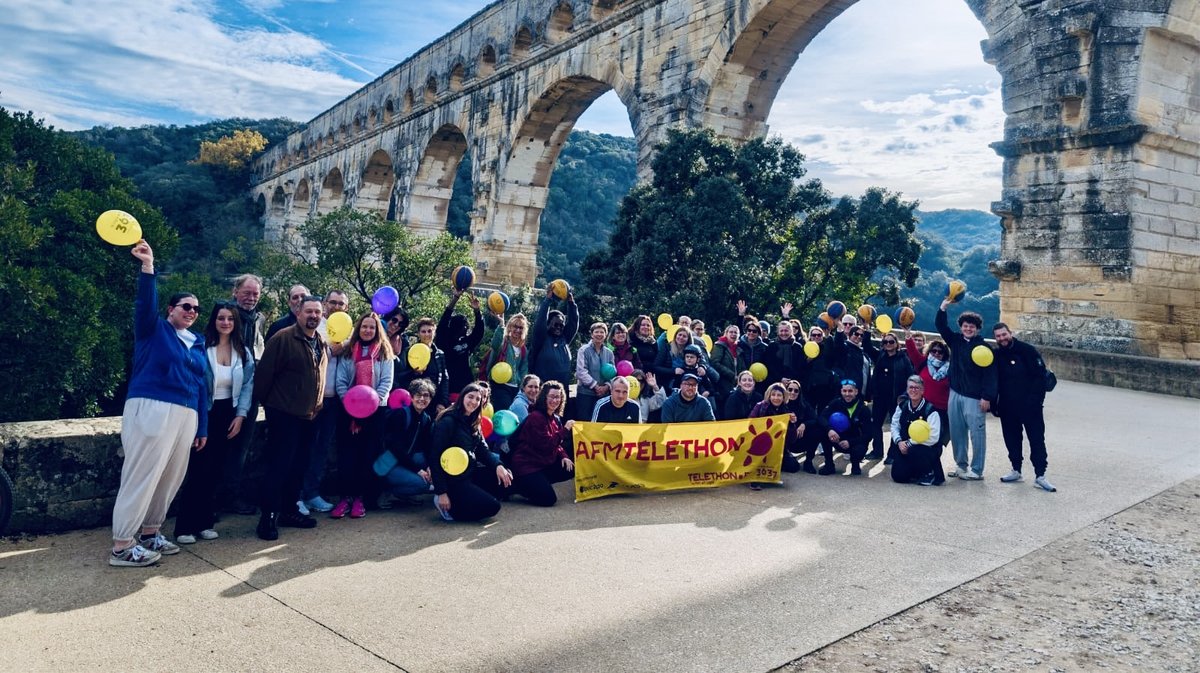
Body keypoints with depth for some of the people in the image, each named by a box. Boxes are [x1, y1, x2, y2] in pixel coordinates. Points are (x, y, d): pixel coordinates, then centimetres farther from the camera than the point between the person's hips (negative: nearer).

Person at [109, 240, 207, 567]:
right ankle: (121, 546, -2)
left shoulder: (199, 342, 19)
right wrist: (148, 266, -31)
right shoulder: (153, 329, 5)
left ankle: (150, 532, 22)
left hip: (186, 416, 6)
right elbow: (145, 303, -17)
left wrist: (202, 427, 16)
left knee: (170, 478, 9)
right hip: (151, 410, -6)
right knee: (141, 476, -7)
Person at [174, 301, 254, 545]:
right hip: (203, 414, -4)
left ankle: (204, 522, 18)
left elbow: (248, 385, 7)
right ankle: (185, 526, 5)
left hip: (228, 416, 4)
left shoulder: (243, 352, 6)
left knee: (215, 470, 9)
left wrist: (241, 415, -2)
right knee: (198, 470, -4)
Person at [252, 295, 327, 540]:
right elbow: (264, 373, -11)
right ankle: (268, 517, 5)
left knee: (299, 467, 13)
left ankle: (288, 510, 24)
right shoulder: (283, 338, -12)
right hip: (284, 415, -7)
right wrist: (265, 401, -4)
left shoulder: (321, 343, 11)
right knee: (279, 465, -4)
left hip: (309, 416, 7)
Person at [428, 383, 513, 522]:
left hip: (471, 472, 9)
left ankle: (470, 500, 0)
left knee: (506, 478, -5)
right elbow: (435, 457, -20)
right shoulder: (448, 421, -16)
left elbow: (483, 450, 7)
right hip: (453, 479, -9)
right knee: (492, 506, -16)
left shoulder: (473, 423, 11)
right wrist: (441, 492, -23)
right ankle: (447, 506, -3)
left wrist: (498, 466, -15)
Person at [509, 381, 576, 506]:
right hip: (526, 464, -9)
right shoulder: (536, 417, -19)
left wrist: (563, 457, -6)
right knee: (548, 499, -16)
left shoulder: (555, 418, 9)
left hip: (543, 463, 9)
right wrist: (565, 429, -21)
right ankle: (516, 486, 3)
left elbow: (556, 444, 14)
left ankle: (536, 483, 9)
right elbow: (546, 444, -24)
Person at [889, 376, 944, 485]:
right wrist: (899, 441, -15)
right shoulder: (902, 406, 2)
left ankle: (929, 473, -7)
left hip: (929, 450, -5)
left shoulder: (930, 410, -17)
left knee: (915, 451, -38)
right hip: (905, 448, 5)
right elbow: (894, 425, 5)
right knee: (898, 476, -10)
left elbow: (933, 438, -23)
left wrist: (909, 443, -22)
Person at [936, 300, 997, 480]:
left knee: (977, 433, -2)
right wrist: (944, 306, -1)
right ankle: (961, 465, 22)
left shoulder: (983, 347, -7)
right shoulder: (956, 340, 10)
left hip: (975, 397, -6)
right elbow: (940, 324, 11)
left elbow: (990, 374, -10)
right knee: (956, 432, 11)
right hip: (955, 394, 6)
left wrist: (986, 397, -15)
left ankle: (976, 470, 4)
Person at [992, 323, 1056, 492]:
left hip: (1029, 406, -4)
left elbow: (1041, 375, -12)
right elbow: (994, 381, 9)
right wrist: (994, 402, -1)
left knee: (1037, 439, -1)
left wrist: (1036, 399, -17)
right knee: (1012, 439, 13)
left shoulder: (1027, 350, -10)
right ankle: (1016, 470, 26)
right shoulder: (996, 355, 3)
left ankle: (1040, 475, 4)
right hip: (1007, 407, 4)